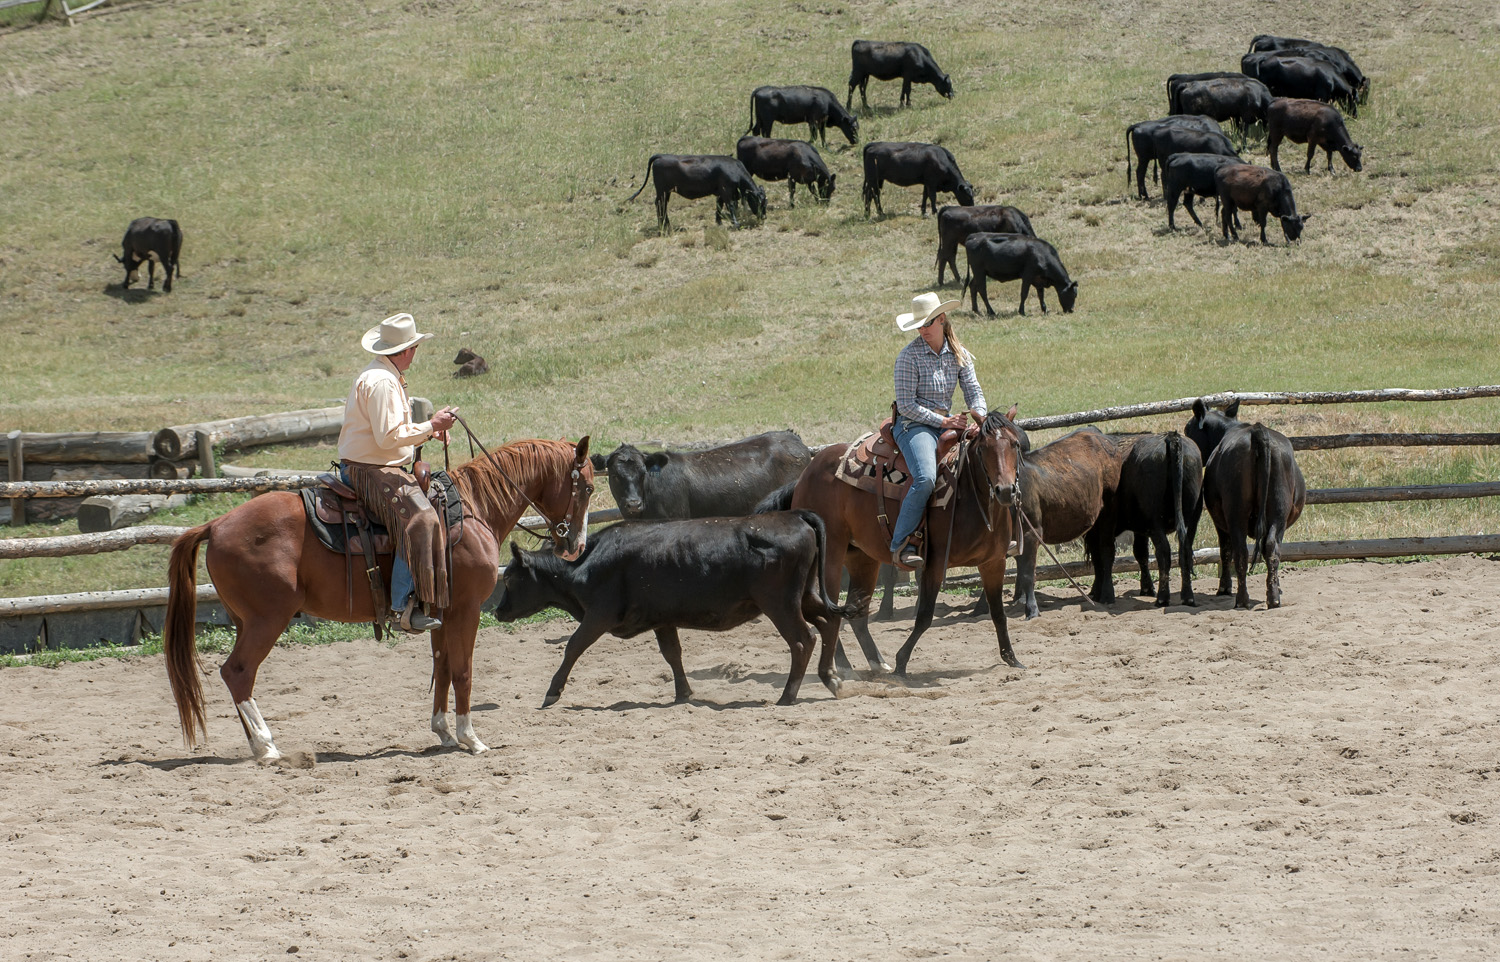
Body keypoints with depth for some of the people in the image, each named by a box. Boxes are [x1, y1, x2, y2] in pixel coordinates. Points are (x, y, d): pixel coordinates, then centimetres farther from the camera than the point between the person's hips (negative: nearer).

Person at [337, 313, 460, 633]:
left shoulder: (387, 377, 18)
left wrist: (428, 431, 13)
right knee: (418, 520, -27)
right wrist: (430, 426, -16)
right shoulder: (381, 382, -17)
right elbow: (389, 438, -23)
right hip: (370, 472, -11)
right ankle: (402, 606, -33)